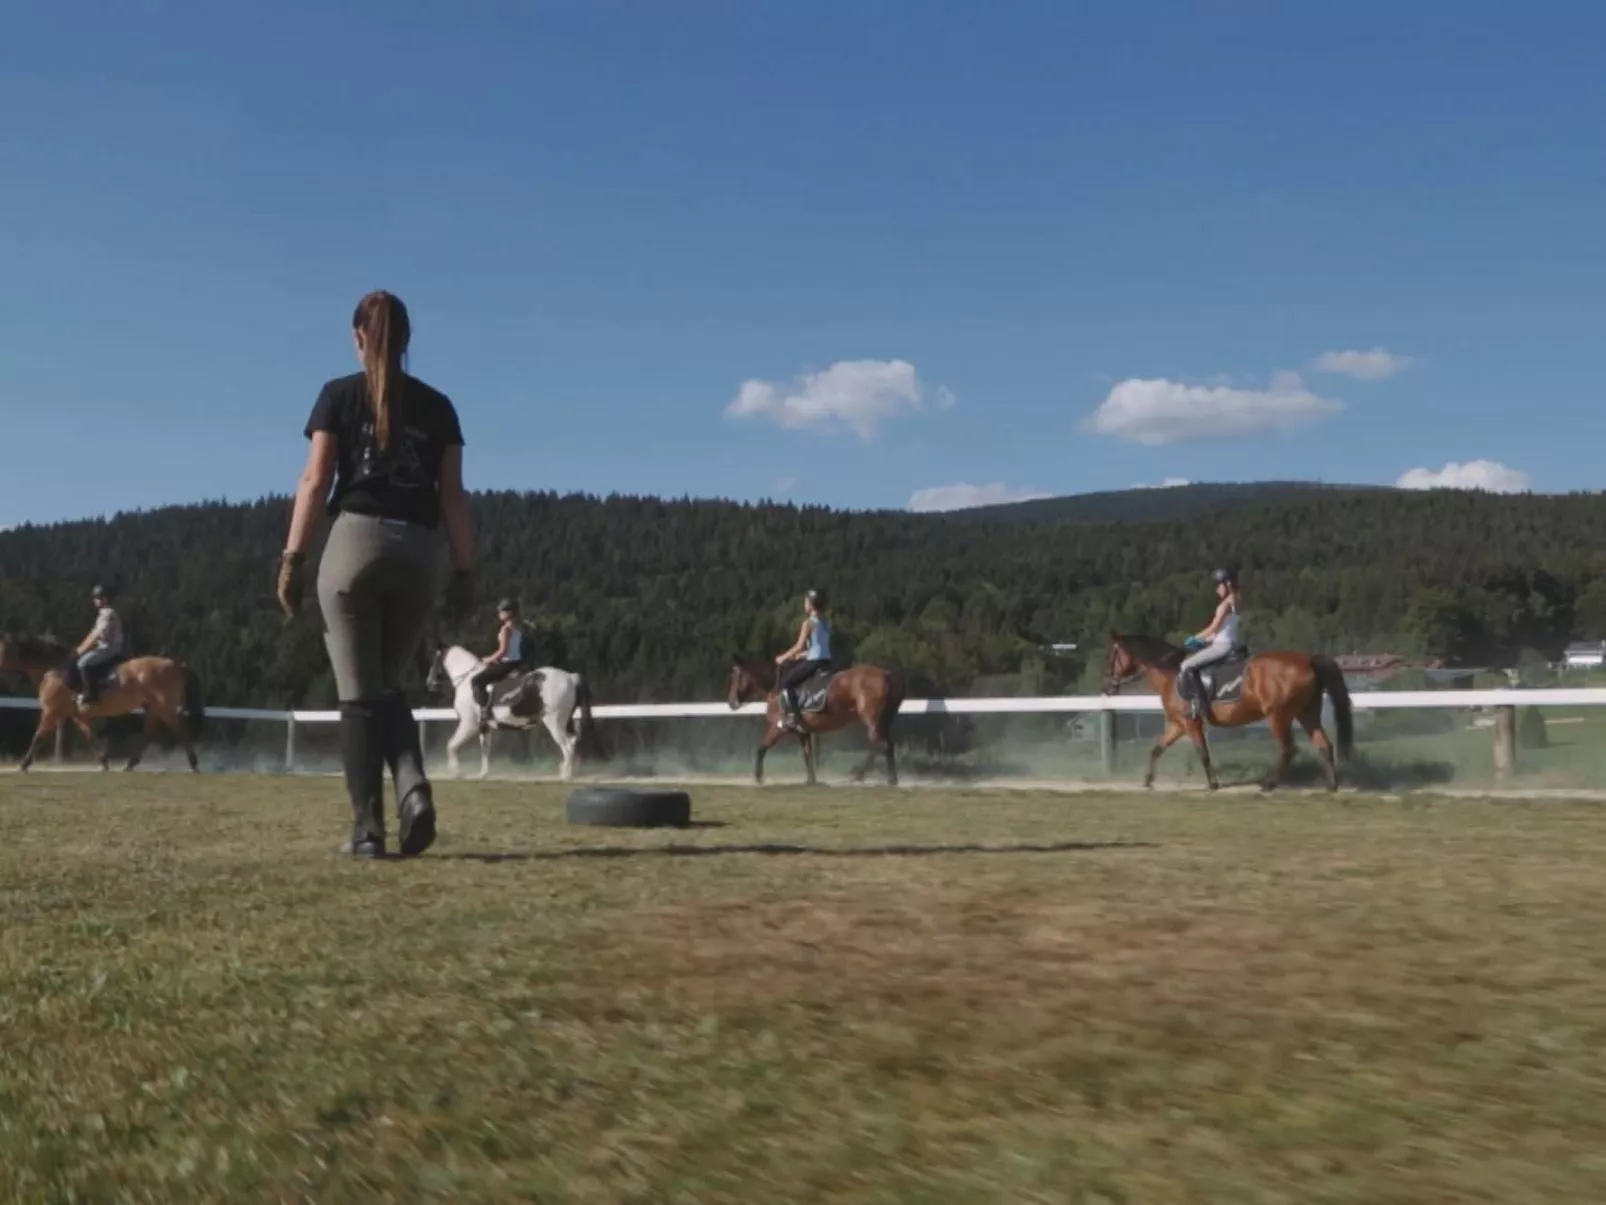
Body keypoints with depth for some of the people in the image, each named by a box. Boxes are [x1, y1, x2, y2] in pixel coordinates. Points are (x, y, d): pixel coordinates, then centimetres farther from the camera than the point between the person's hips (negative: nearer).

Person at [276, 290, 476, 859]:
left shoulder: (339, 395, 4)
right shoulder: (437, 405, 11)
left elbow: (315, 481, -3)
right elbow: (452, 494, 7)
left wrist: (292, 557, -2)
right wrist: (464, 570, 8)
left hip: (357, 540, -3)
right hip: (419, 549, 3)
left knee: (359, 694, 3)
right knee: (388, 685, 17)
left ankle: (368, 829, 0)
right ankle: (415, 789, -7)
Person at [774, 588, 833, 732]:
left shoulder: (809, 623, -10)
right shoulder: (826, 623, 14)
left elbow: (799, 646, -12)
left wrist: (783, 658, -1)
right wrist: (803, 655, 26)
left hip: (813, 662, -9)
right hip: (826, 662, 9)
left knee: (785, 682, -2)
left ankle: (793, 718, -14)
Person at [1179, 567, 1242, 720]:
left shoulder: (1225, 604, -12)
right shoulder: (1234, 603, 17)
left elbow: (1213, 628, -13)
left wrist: (1195, 638, -1)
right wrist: (1204, 640, 13)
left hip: (1222, 646, -10)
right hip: (1228, 644, 10)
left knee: (1187, 666, -14)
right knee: (1191, 658, 22)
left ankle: (1199, 704, -21)